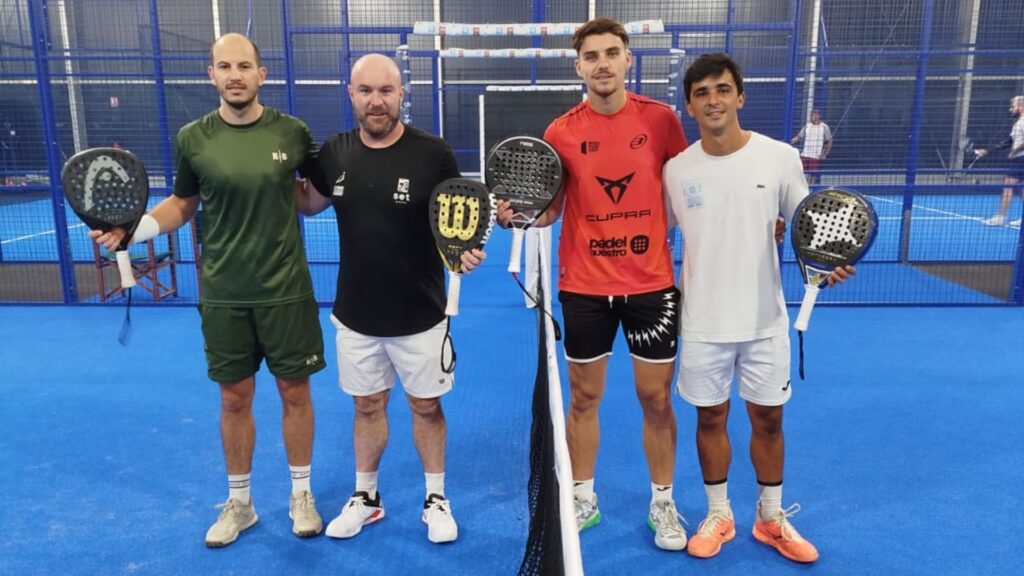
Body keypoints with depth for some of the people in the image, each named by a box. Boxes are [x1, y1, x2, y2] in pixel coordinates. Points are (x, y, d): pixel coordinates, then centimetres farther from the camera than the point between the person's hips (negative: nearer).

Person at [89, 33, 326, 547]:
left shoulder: (292, 133, -4)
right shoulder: (193, 138, -2)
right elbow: (182, 204, 9)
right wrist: (134, 229, -6)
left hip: (286, 291, -1)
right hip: (223, 296, 1)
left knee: (295, 393, 9)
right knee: (234, 399, 12)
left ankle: (301, 494, 30)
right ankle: (238, 502, 32)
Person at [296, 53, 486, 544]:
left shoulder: (433, 154, -13)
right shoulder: (333, 152, -3)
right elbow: (310, 203, 14)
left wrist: (464, 250, -26)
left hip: (419, 315, -2)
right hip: (355, 314, 3)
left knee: (426, 406, 12)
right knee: (367, 405, 17)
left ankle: (436, 499, 33)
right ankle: (365, 497, 37)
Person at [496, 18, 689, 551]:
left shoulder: (660, 119, -3)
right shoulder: (560, 132, -3)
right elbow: (549, 208, 3)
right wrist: (517, 214, -17)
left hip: (651, 282, 0)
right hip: (584, 286, 0)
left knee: (657, 398, 9)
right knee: (583, 397, 11)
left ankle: (662, 504, 30)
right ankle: (583, 498, 31)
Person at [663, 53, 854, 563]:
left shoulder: (781, 158, -5)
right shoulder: (676, 169, -4)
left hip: (765, 319, 0)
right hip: (703, 322, 0)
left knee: (768, 419, 12)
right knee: (710, 418, 11)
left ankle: (772, 519, 33)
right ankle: (718, 516, 31)